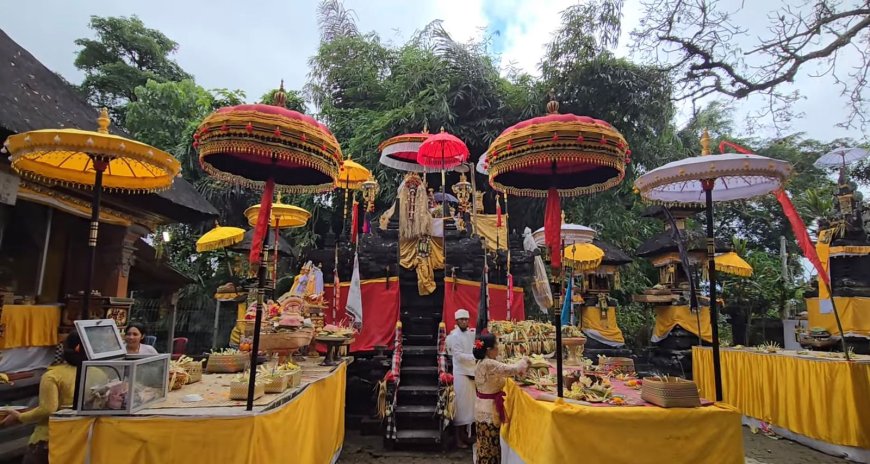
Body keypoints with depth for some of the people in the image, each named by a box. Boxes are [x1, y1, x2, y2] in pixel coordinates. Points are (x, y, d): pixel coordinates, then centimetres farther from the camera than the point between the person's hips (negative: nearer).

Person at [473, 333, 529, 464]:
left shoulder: (482, 362, 5)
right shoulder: (489, 364, -26)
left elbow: (503, 371, 16)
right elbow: (512, 369, -25)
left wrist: (519, 369, 5)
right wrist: (524, 361, -7)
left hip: (484, 407, 10)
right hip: (489, 408, -10)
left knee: (486, 444, 20)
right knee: (490, 445, 3)